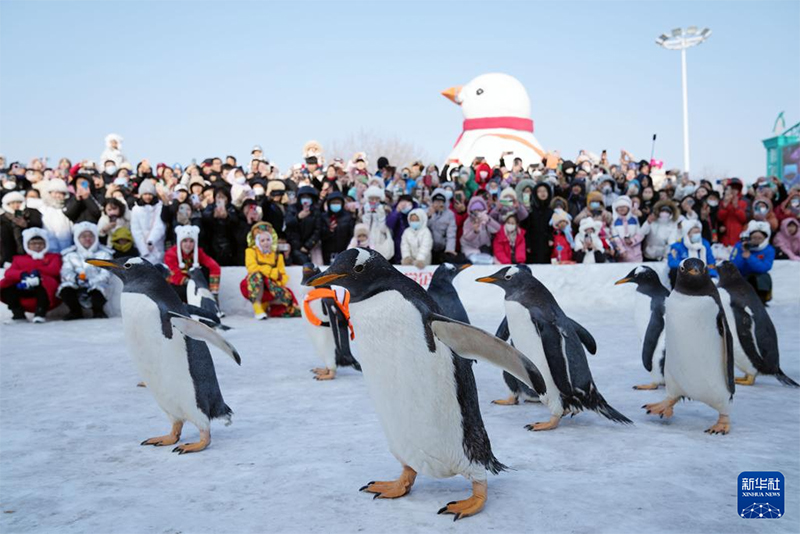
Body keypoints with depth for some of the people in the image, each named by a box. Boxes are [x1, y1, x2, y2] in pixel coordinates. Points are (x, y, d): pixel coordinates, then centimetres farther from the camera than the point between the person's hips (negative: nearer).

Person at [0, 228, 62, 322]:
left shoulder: (53, 257, 21)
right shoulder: (19, 259, 25)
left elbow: (55, 270, -2)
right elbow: (8, 273, 4)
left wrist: (38, 272, -20)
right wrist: (22, 274, -19)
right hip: (23, 290, 3)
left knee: (43, 282, -36)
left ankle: (40, 312, -33)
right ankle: (18, 312, -15)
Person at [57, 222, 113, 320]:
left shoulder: (104, 254, 15)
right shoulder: (70, 255, 19)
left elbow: (105, 274, 1)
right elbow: (66, 272, 3)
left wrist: (90, 282, -18)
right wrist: (75, 278, -21)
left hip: (96, 287, -2)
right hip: (77, 288, 2)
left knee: (98, 288, -36)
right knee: (65, 288, -31)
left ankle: (98, 311, -4)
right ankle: (76, 311, -2)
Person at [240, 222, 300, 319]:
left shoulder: (277, 256, 11)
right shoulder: (251, 251, 2)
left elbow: (283, 275, 2)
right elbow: (252, 268, -18)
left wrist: (279, 282, -22)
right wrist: (274, 273, -22)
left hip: (271, 288, 3)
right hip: (253, 287, -2)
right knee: (257, 275, -37)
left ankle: (265, 305, -1)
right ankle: (257, 307, -33)